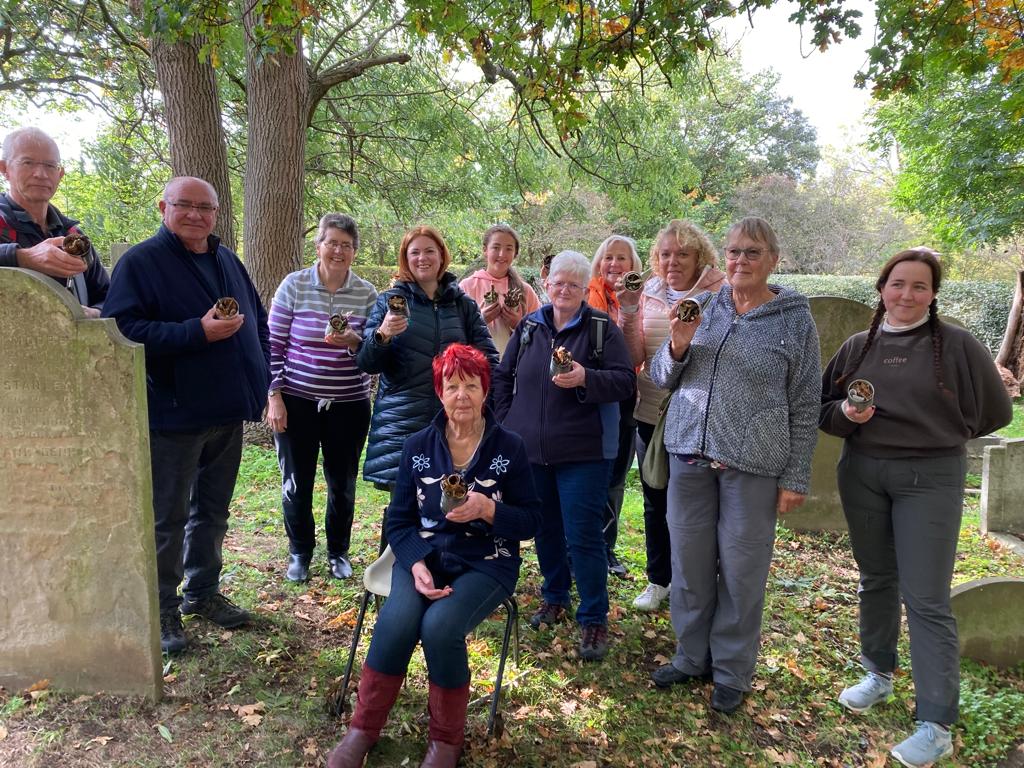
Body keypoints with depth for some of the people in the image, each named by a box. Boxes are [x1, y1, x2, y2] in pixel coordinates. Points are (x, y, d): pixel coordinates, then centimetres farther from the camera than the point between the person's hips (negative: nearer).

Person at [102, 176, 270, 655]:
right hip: (173, 417, -6)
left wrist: (259, 381, 10)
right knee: (168, 517, 5)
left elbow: (257, 323, 19)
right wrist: (197, 332, -26)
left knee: (213, 510, 17)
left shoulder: (227, 261, 12)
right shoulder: (140, 262, -8)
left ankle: (203, 592, 32)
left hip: (228, 414, 6)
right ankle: (163, 609, 20)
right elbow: (123, 328, -19)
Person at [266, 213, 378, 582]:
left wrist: (354, 342, -20)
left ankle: (338, 551, 32)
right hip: (296, 401, -1)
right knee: (296, 482, 9)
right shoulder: (294, 285, -4)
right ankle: (299, 552, 30)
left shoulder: (367, 294, -1)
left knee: (342, 483, 11)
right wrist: (274, 396, -7)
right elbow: (274, 345, -2)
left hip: (349, 404, 1)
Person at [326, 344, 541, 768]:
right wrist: (417, 565, -15)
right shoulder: (418, 446, 2)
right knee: (396, 622, -26)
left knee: (440, 626, -28)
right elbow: (398, 519, 4)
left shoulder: (510, 447, -4)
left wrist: (489, 510, -22)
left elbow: (531, 521, -2)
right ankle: (363, 729, -2)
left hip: (486, 562, -2)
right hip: (425, 555, 2)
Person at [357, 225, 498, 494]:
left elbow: (488, 357, 13)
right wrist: (382, 335, -17)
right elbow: (366, 363, 2)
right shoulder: (390, 300, 6)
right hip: (401, 422, -1)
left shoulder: (463, 303, 12)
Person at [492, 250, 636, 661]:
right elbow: (503, 376, 14)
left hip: (583, 453, -4)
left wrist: (586, 378, -26)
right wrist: (506, 421, 6)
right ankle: (554, 597, 37)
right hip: (531, 449, 4)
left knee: (583, 536, -3)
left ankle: (594, 619, 13)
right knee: (545, 529, 16)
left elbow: (625, 380, -9)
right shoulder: (529, 326, 8)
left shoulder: (601, 327, -3)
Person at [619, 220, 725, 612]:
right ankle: (658, 580, 34)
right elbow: (634, 357, 1)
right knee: (655, 501, 16)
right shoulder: (648, 294, 4)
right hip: (651, 414, 4)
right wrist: (628, 312, -11)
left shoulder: (719, 293, -6)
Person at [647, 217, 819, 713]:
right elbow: (661, 379, 11)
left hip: (752, 464, -3)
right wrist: (677, 346, -10)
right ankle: (692, 657, 31)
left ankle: (731, 672, 26)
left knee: (741, 570, 6)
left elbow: (804, 407, 1)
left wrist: (796, 478, -3)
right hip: (689, 454, 3)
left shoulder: (795, 320, 0)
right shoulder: (702, 307, 7)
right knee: (689, 563, 11)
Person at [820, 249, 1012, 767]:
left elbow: (994, 412, 3)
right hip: (861, 473, 4)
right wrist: (846, 414, -12)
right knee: (875, 581, 16)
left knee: (926, 599, -4)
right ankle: (879, 674, 36)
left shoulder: (958, 346, -4)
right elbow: (822, 408, 9)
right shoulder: (857, 346, 5)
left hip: (930, 478, -4)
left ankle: (937, 726, 4)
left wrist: (936, 434, 3)